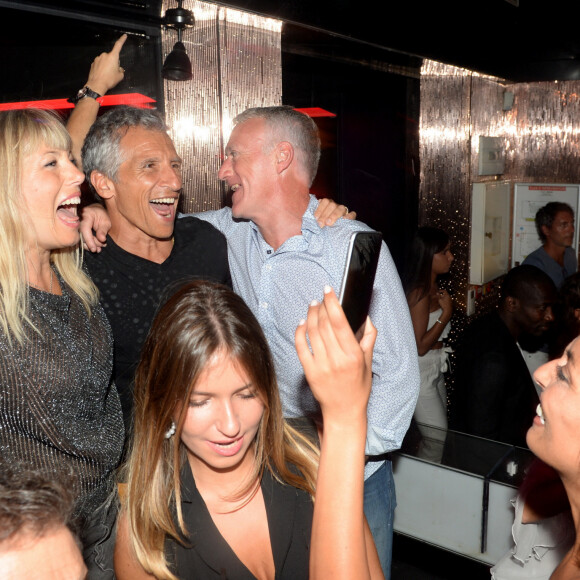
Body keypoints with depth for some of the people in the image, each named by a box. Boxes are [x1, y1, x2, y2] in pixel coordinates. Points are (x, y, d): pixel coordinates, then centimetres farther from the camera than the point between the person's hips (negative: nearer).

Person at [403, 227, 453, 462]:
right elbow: (420, 346, -22)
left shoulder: (434, 288, 6)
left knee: (437, 434, 15)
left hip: (435, 370, 9)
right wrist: (447, 312, -19)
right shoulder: (419, 293, -21)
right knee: (437, 438, -3)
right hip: (420, 372, -9)